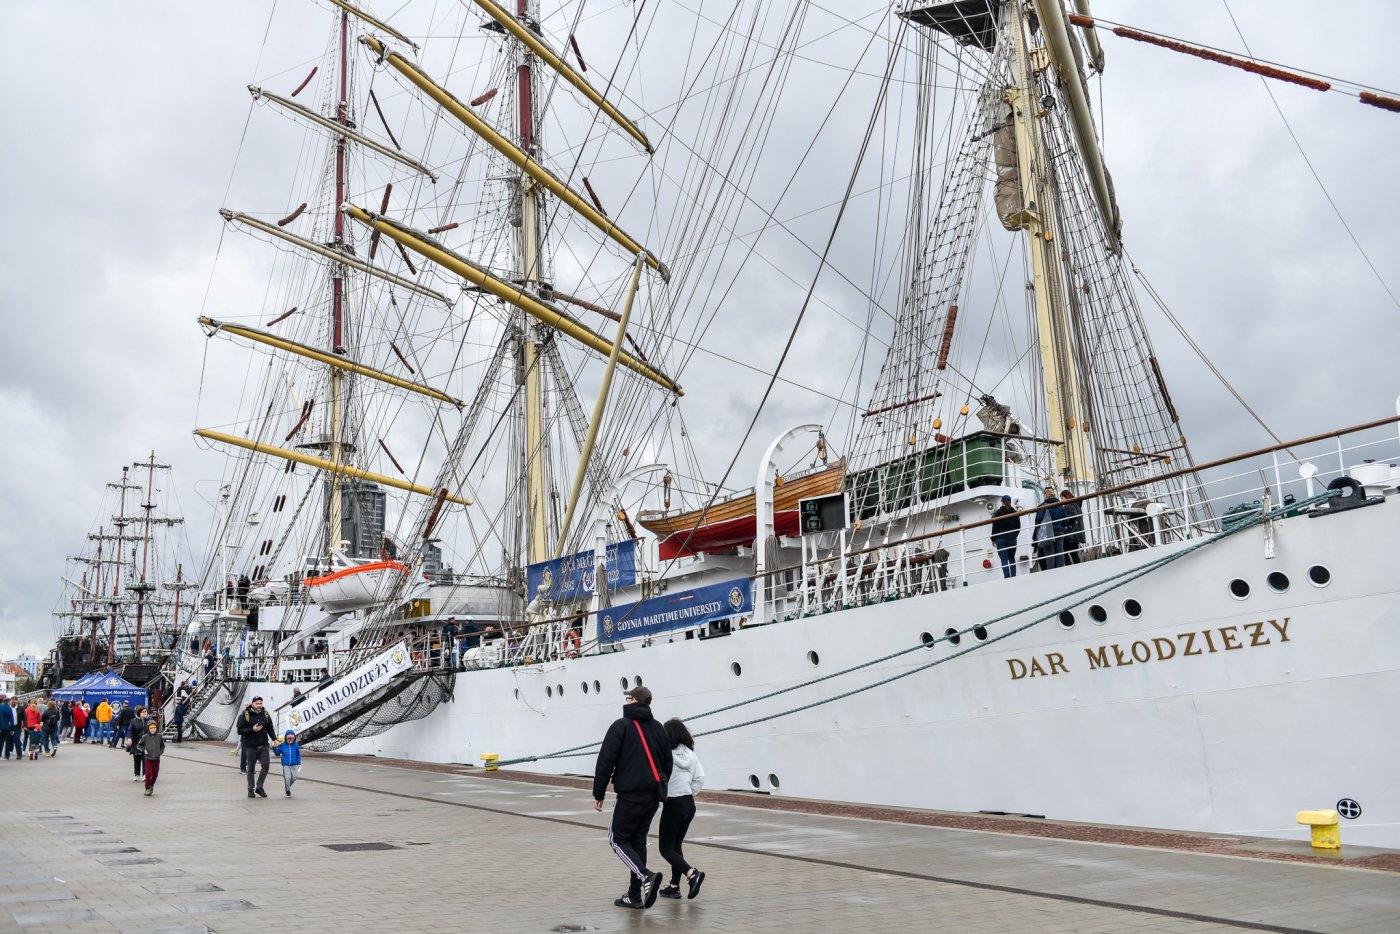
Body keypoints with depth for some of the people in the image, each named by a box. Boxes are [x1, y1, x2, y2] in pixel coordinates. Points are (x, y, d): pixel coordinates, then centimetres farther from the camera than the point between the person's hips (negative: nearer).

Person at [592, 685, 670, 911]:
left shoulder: (621, 726, -6)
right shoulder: (658, 728, 13)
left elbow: (605, 762, -9)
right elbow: (667, 763, 16)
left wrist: (599, 793, -2)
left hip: (630, 795, -6)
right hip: (653, 796, 6)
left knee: (618, 838, 4)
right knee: (638, 841, 13)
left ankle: (646, 876, -16)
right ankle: (636, 896, 12)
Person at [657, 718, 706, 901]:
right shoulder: (691, 755, 2)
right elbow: (700, 778, 2)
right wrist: (690, 794, 10)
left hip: (673, 804, -7)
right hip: (689, 804, 7)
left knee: (666, 849, 3)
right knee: (676, 846, 18)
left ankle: (692, 873, -16)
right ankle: (675, 886, 20)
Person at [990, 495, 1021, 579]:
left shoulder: (998, 512, -4)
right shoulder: (1015, 513, 6)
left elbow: (995, 527, -4)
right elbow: (1018, 527, 10)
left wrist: (993, 539, 5)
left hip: (1001, 539, -3)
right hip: (1012, 539, 3)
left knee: (1004, 560, -6)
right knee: (1012, 559, 13)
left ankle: (1007, 577, -14)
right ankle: (1013, 577, 3)